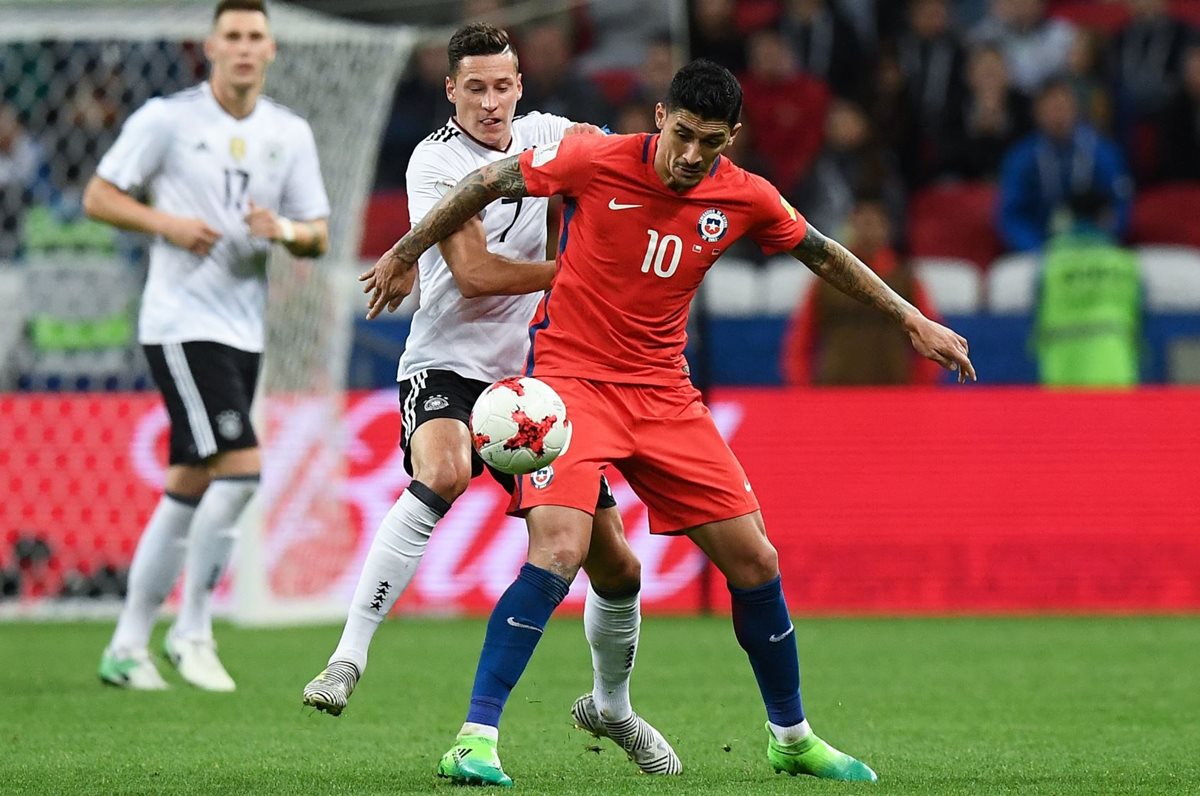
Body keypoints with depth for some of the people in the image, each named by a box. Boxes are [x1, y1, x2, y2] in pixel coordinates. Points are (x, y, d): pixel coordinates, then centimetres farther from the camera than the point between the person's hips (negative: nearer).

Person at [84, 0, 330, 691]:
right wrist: (167, 224, -17)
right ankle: (193, 631, -6)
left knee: (189, 491, 8)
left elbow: (318, 236, 11)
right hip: (180, 323, -6)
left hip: (245, 334, 6)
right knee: (240, 466, -18)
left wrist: (286, 231, -11)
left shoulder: (290, 134, 9)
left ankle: (128, 647, 16)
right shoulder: (167, 119, -5)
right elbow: (98, 197, -1)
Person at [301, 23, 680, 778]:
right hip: (447, 370, -5)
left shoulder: (548, 135, 6)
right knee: (443, 472, -39)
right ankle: (349, 658, -36)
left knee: (615, 563, 5)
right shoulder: (436, 161, -10)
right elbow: (474, 273, -17)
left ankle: (610, 705, 33)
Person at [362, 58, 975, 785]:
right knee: (558, 550, -25)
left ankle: (792, 737, 25)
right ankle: (474, 740, -22)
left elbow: (824, 254, 15)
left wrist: (912, 319, 17)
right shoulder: (598, 162, -14)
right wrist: (405, 256, 7)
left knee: (753, 560, 5)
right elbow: (488, 184, -1)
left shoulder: (746, 199, -3)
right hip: (571, 377, -5)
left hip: (663, 392, 5)